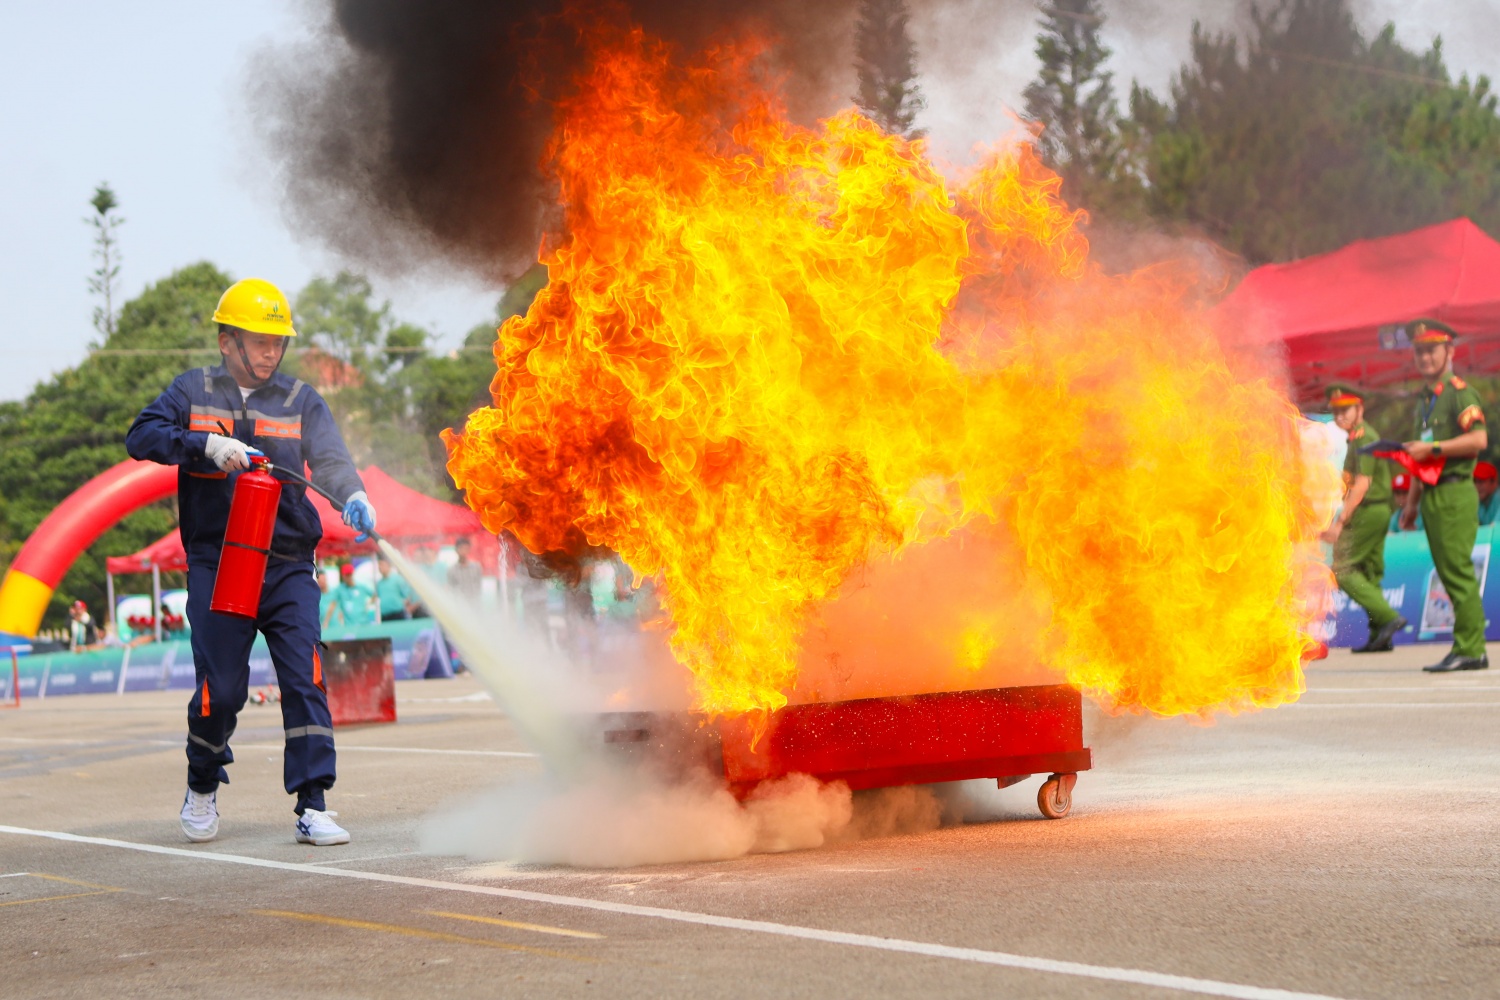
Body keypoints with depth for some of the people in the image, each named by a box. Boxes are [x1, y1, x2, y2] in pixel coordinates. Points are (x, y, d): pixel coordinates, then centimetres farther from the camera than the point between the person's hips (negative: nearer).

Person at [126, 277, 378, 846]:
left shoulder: (301, 401, 9)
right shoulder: (193, 391, 8)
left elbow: (329, 457, -7)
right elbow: (141, 437, -6)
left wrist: (352, 496, -29)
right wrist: (208, 444, -20)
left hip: (288, 567, 1)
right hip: (216, 565, -1)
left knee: (305, 679, -9)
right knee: (221, 689, -2)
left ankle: (312, 807, -7)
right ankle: (202, 789, 25)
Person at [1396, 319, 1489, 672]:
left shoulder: (1460, 392, -6)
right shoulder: (1425, 400, 21)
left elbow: (1478, 439, -19)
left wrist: (1432, 447, -18)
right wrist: (1412, 502, 23)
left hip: (1455, 494, -9)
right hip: (1433, 497, 9)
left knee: (1458, 572, -11)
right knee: (1449, 574, 8)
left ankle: (1469, 649, -11)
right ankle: (1470, 648, 11)